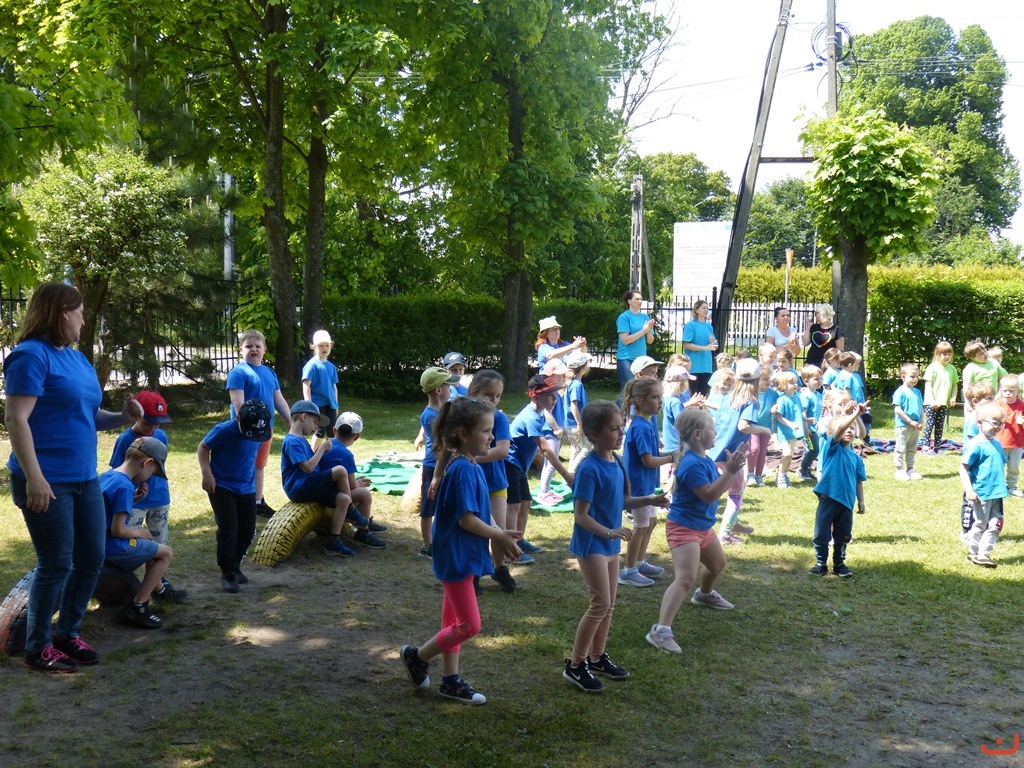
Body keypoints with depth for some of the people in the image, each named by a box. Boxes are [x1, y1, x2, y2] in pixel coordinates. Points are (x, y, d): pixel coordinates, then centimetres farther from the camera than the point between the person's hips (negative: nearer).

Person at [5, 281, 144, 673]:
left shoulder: (77, 358, 14)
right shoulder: (31, 355, -13)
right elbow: (17, 420, -20)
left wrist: (122, 418, 3)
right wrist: (34, 477, -26)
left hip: (84, 479, 9)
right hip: (47, 482, -9)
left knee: (92, 559, 13)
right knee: (56, 565, -1)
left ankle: (67, 633, 30)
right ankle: (37, 649, 15)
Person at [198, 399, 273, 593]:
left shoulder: (260, 432, -9)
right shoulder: (224, 430, -23)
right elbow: (203, 448, -10)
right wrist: (207, 473, -18)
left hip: (247, 488, 5)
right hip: (221, 486, -5)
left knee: (247, 530, 7)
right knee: (228, 527, -12)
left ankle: (235, 566, 27)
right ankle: (227, 573, -1)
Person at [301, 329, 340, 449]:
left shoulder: (331, 366, 11)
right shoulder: (312, 365, -9)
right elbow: (306, 386, -13)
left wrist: (335, 404, 18)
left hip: (330, 404, 6)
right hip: (318, 404, -6)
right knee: (320, 431, -4)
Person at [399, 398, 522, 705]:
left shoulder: (471, 467, 7)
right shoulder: (462, 470, -22)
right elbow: (466, 519, -22)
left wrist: (499, 535, 3)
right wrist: (500, 536, -11)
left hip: (463, 556, 9)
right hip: (456, 557, -9)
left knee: (454, 620, 16)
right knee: (469, 625, -2)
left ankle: (451, 680, 25)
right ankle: (417, 656, 15)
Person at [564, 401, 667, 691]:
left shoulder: (616, 463, 3)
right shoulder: (589, 469, -21)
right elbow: (580, 515, -21)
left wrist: (650, 501, 4)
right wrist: (609, 532, -33)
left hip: (610, 544, 8)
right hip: (591, 544, -8)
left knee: (609, 604, 15)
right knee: (601, 604, -8)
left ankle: (596, 656, 30)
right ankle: (575, 665, 3)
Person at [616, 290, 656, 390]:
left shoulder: (645, 317, 9)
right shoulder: (624, 317, -6)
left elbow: (650, 341, 11)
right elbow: (625, 340, -14)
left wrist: (649, 331, -10)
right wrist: (643, 330, -16)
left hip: (641, 358, 5)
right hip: (626, 359, -5)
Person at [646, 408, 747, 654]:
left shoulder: (704, 459, 5)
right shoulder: (692, 464, -26)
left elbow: (721, 485, 16)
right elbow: (709, 495, -30)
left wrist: (732, 466, 4)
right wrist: (730, 470, -31)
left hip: (703, 526, 11)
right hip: (683, 527, -10)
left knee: (718, 563, 33)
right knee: (686, 578, -24)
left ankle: (705, 594, 63)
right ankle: (660, 631, -31)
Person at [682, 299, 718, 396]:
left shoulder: (709, 326, 12)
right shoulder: (690, 325, -5)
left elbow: (714, 347, 17)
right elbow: (686, 345, -13)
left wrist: (713, 343, -7)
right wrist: (705, 348, -18)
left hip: (706, 366, 6)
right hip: (694, 366, -6)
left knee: (703, 394, 10)